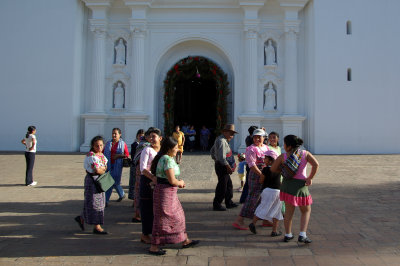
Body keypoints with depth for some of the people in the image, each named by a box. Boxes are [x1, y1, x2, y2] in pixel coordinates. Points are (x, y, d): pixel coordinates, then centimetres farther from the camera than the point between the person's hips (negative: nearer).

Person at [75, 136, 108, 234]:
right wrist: (104, 169, -5)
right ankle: (97, 227, 7)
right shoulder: (91, 155, -18)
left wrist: (101, 169, -10)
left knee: (100, 201, 14)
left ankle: (81, 218, 30)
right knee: (94, 202, -2)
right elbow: (97, 170, -24)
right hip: (92, 180, -9)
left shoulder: (102, 155, 10)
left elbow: (106, 166, 9)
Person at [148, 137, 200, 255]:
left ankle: (185, 241, 30)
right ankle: (154, 247, 11)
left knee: (178, 216, 18)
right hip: (165, 192, -10)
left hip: (169, 192, 10)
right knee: (162, 219, 0)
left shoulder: (163, 158, 11)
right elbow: (172, 180, -24)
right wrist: (180, 183, -4)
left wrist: (178, 182, 8)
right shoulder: (168, 160, -21)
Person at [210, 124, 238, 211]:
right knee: (222, 186, -4)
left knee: (229, 184, 16)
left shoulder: (221, 140, 15)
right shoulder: (222, 141, -19)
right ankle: (216, 205, 5)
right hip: (222, 167, -11)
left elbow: (212, 151, 26)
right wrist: (228, 167, -19)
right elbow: (222, 157, -25)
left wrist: (215, 160, 25)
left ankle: (229, 202, 26)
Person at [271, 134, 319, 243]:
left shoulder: (283, 157, -4)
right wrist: (310, 178, -8)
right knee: (306, 211, 14)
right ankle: (302, 235, 2)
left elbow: (273, 169, 3)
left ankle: (288, 235, 21)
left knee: (289, 210, 13)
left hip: (287, 184, 1)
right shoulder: (305, 153, -3)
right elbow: (316, 164, -15)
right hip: (301, 185, -1)